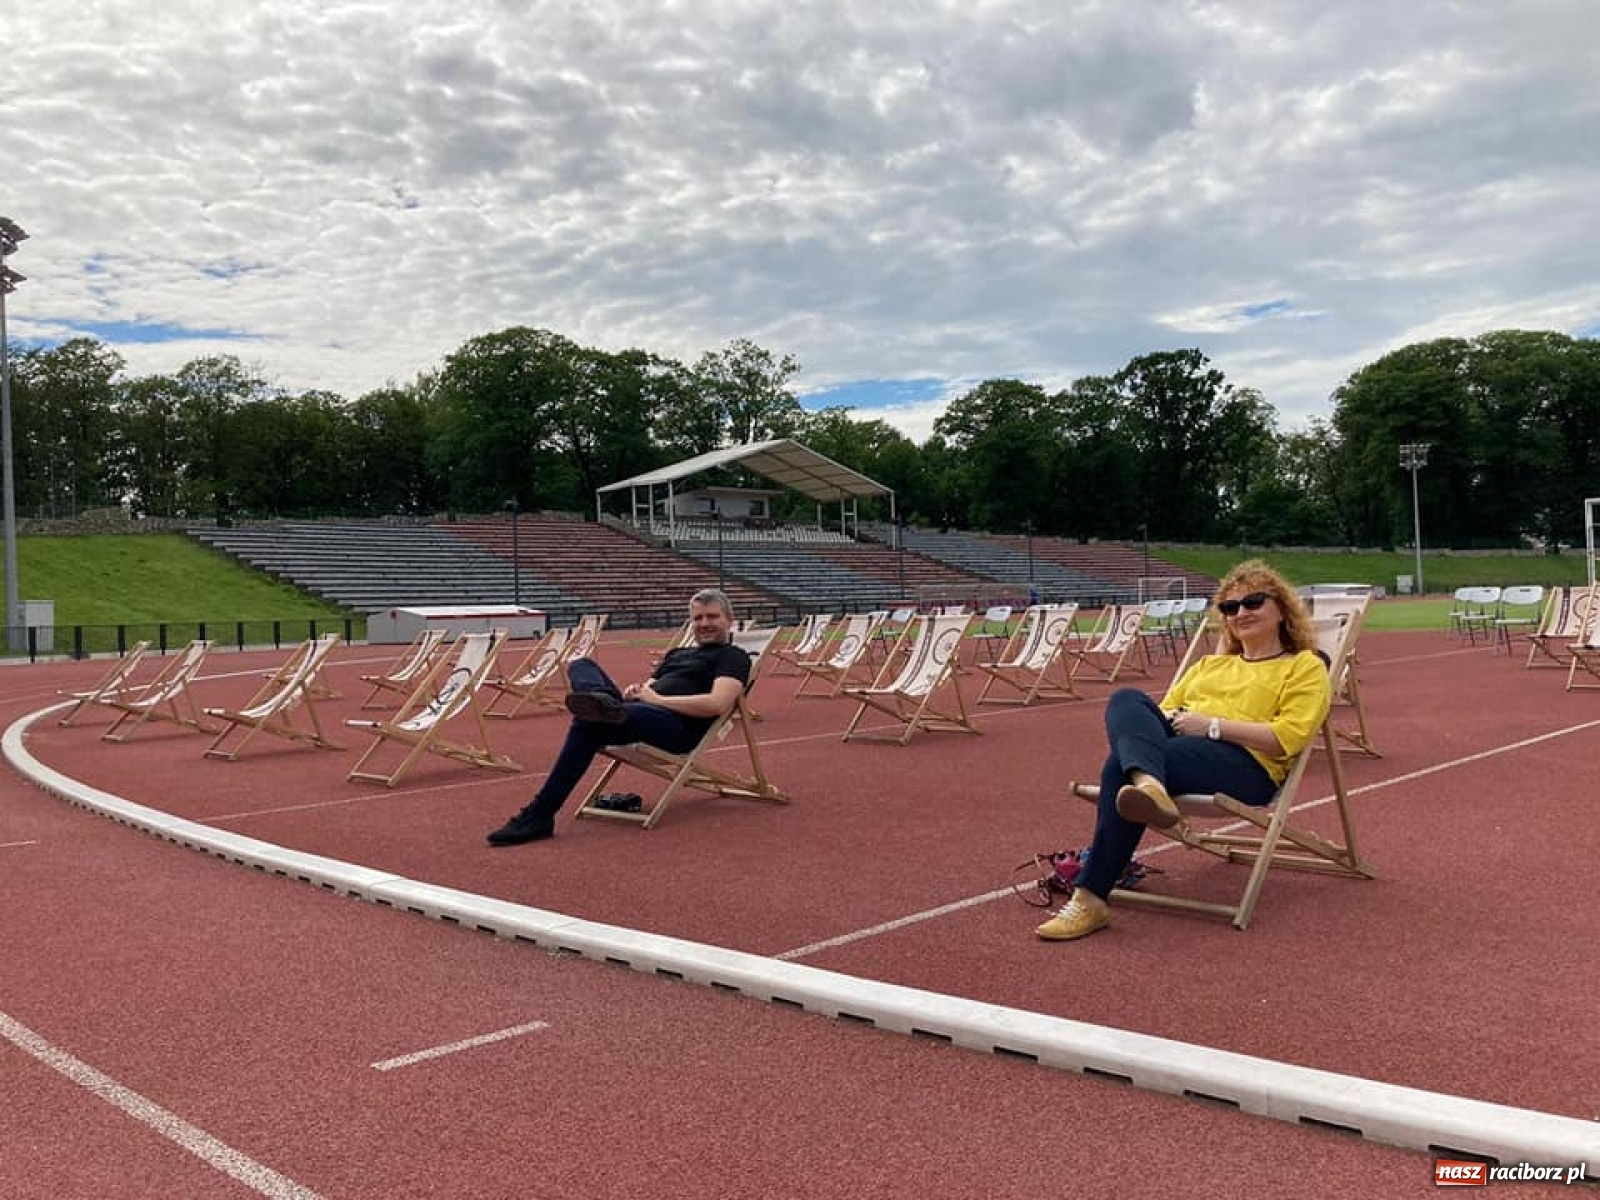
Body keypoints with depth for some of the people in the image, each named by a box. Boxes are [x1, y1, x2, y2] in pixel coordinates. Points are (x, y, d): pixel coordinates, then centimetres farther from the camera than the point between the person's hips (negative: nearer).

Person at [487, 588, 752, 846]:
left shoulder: (733, 657, 6)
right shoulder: (677, 653, 34)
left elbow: (717, 704, -13)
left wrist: (657, 699, -11)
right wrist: (635, 691, 4)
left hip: (679, 726, -9)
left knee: (588, 722, -34)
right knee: (580, 664, -11)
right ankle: (603, 703, -45)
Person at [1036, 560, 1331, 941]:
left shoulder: (1305, 667, 15)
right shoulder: (1209, 664, 35)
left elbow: (1287, 738, -2)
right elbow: (1166, 708, 27)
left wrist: (1213, 726, -12)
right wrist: (1168, 720, 2)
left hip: (1246, 763, -6)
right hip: (1177, 743, 6)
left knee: (1122, 764, -33)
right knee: (1126, 700, -29)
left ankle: (1091, 898, -41)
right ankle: (1148, 786, -59)